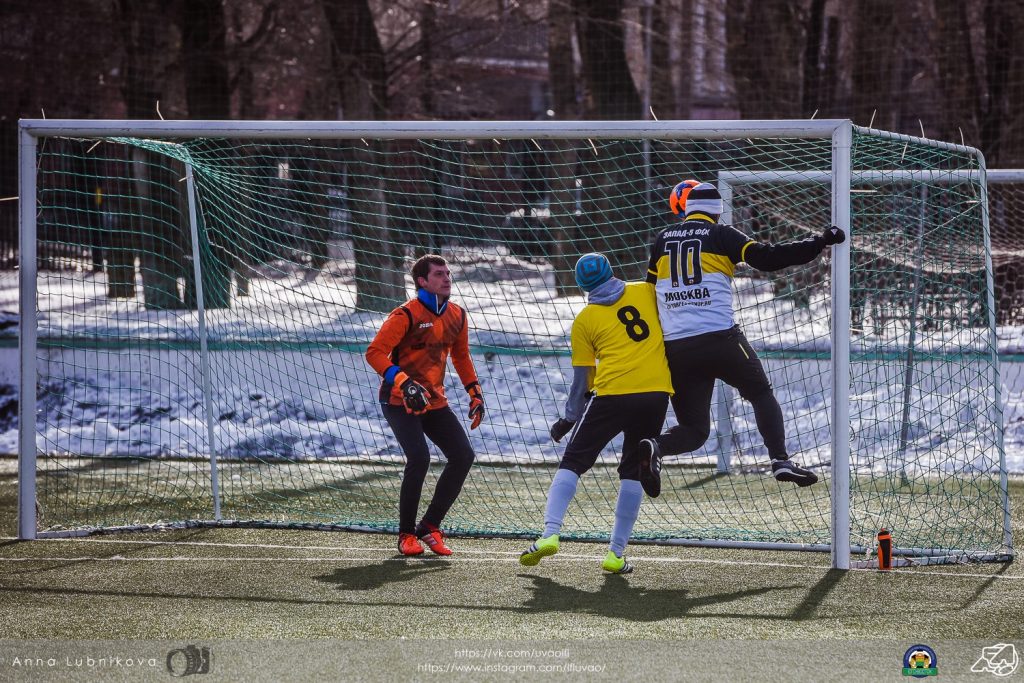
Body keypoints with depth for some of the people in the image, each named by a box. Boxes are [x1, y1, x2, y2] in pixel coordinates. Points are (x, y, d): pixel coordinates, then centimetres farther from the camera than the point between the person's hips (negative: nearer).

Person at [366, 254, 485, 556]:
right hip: (399, 402, -7)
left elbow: (461, 355, 21)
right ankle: (406, 534, -8)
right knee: (419, 458, -24)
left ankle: (430, 527, 8)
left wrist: (475, 392, 13)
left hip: (435, 401, 7)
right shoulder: (407, 315, -16)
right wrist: (403, 383, -33)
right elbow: (374, 352, -21)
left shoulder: (457, 316, 6)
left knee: (463, 456, -4)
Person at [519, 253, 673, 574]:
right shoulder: (646, 292, 12)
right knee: (633, 472, 14)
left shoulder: (585, 319, 8)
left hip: (612, 395, -2)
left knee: (573, 462, 9)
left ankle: (550, 534, -7)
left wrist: (569, 418, 19)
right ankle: (616, 554, 7)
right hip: (657, 394, 2)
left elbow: (582, 379, 10)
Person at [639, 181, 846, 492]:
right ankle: (780, 460, 2)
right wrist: (820, 242, -1)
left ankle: (654, 448, -22)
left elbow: (649, 292, 21)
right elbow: (768, 257, -8)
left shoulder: (662, 241, 15)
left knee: (694, 429, 8)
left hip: (676, 348, 3)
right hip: (720, 339, -3)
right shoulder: (721, 235, 2)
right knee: (761, 394, 19)